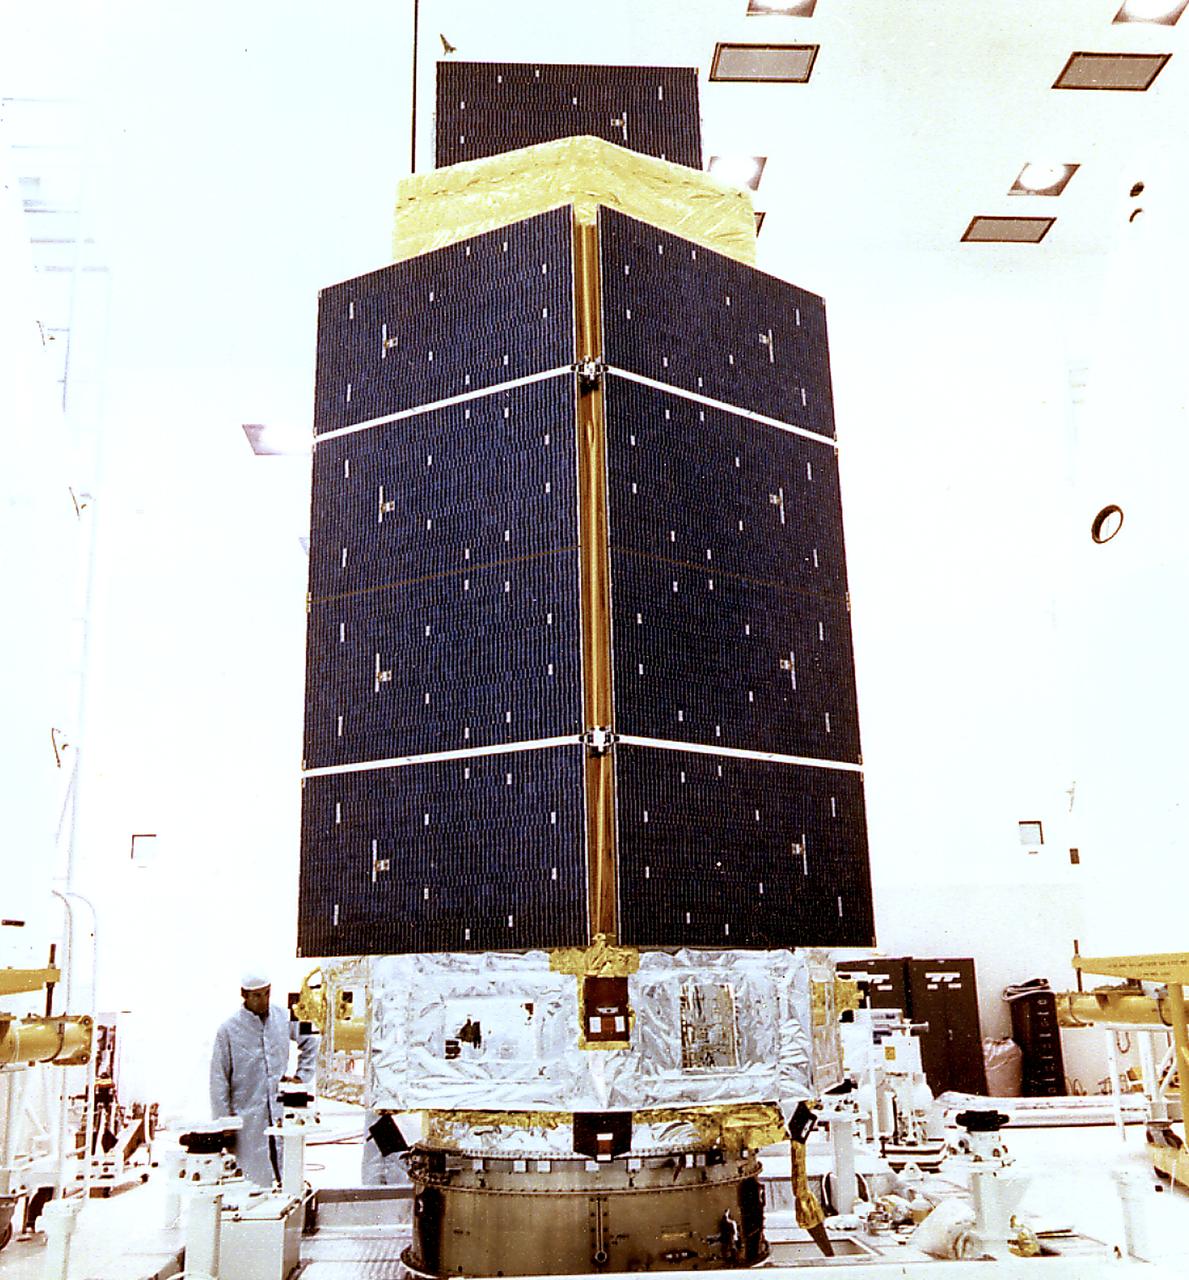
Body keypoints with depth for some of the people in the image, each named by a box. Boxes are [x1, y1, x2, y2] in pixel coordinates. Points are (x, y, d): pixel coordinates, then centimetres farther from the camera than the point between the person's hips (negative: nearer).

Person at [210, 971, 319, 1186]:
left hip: (282, 1112, 3)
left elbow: (311, 1041, 22)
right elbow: (219, 1083, -2)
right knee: (255, 1182, -2)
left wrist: (302, 1075, 12)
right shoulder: (229, 1030, -6)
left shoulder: (283, 1018, 4)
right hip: (248, 1119, -3)